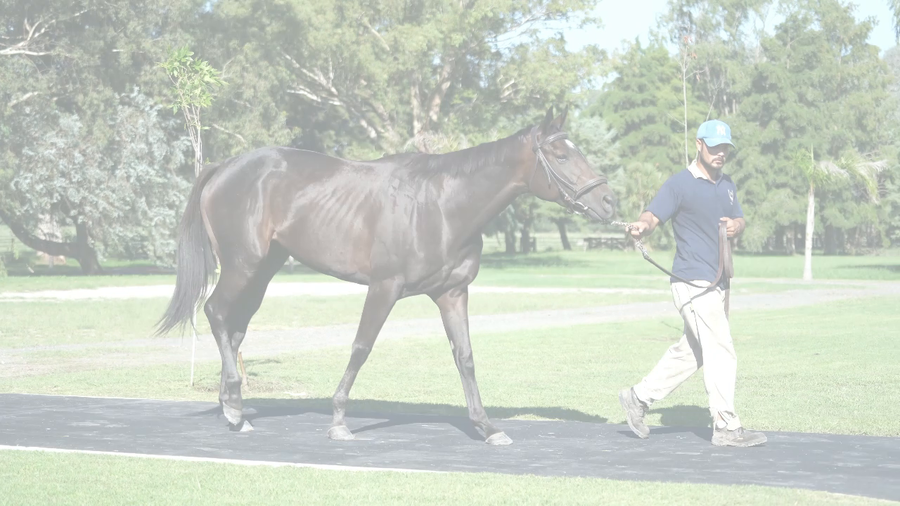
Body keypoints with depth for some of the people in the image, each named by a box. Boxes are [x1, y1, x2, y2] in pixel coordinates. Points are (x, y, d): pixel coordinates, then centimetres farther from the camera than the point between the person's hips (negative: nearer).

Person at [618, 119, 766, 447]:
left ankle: (639, 398, 24)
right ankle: (726, 427, -3)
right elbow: (653, 214, -19)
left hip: (717, 283, 9)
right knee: (721, 352, -9)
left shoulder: (727, 185, 16)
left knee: (692, 351, 14)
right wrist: (642, 226, -44)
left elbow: (739, 220, 24)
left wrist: (736, 226, -1)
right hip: (693, 282, -9)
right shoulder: (679, 184, -9)